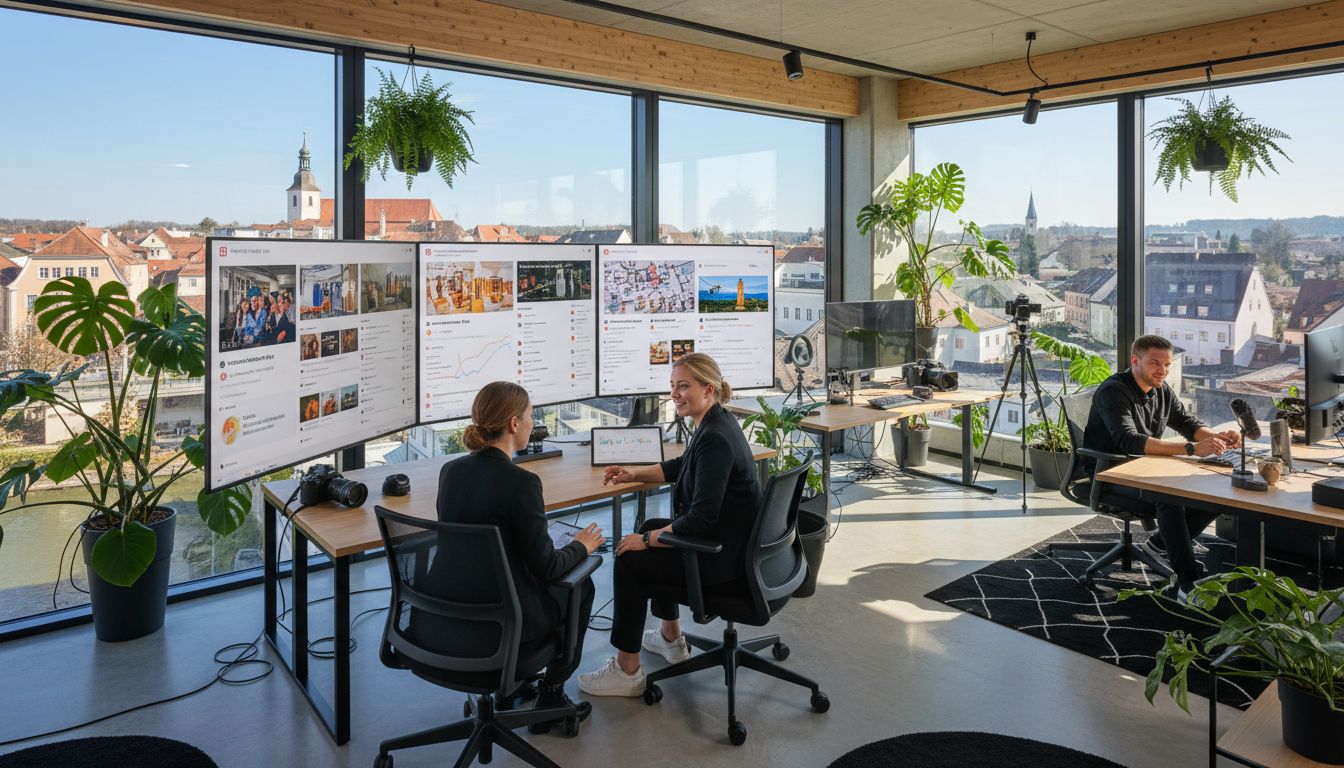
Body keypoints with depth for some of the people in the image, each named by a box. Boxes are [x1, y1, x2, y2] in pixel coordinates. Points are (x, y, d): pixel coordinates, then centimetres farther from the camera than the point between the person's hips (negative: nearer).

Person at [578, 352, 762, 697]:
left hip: (724, 559, -10)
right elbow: (681, 467, 24)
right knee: (653, 527, 26)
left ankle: (627, 671, 6)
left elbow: (701, 519, -29)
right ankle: (671, 639, 37)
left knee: (630, 561, -5)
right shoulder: (714, 423, 5)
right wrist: (634, 474, 15)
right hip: (730, 542, 10)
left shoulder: (715, 439, -26)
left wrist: (646, 540, -18)